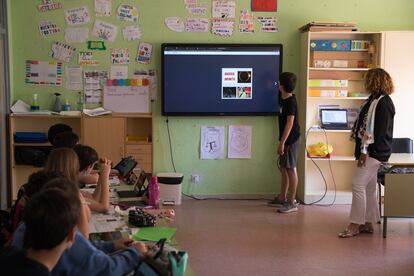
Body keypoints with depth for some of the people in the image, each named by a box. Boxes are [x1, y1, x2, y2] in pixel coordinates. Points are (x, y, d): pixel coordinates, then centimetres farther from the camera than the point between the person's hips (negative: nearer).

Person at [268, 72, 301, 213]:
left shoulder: (290, 102, -17)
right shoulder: (284, 100, 11)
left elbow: (290, 123, -21)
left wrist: (282, 142, -22)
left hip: (290, 140, -9)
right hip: (286, 139, 9)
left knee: (291, 169, -5)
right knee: (284, 168, 14)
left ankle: (292, 202, 0)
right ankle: (282, 198, 24)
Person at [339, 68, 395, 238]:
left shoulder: (383, 102, -16)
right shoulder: (376, 100, 15)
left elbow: (379, 129, -21)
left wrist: (365, 151, -21)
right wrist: (363, 150, 13)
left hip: (375, 152, -10)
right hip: (371, 152, 10)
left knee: (358, 185, -10)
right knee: (369, 187, 12)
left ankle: (355, 225, -5)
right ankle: (368, 223, 19)